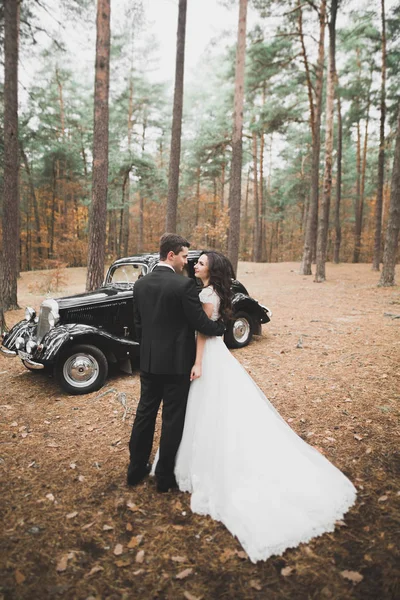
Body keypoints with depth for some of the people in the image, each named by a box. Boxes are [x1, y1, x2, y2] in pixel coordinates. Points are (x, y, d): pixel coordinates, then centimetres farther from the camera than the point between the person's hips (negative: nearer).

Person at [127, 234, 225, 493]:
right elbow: (200, 322, -14)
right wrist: (221, 326, 5)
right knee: (173, 419, 8)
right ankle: (165, 476, 21)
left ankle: (136, 469, 31)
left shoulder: (141, 284, 3)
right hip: (177, 362, -6)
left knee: (145, 413, 17)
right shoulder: (185, 284, -17)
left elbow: (138, 324, 10)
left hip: (148, 361, 6)